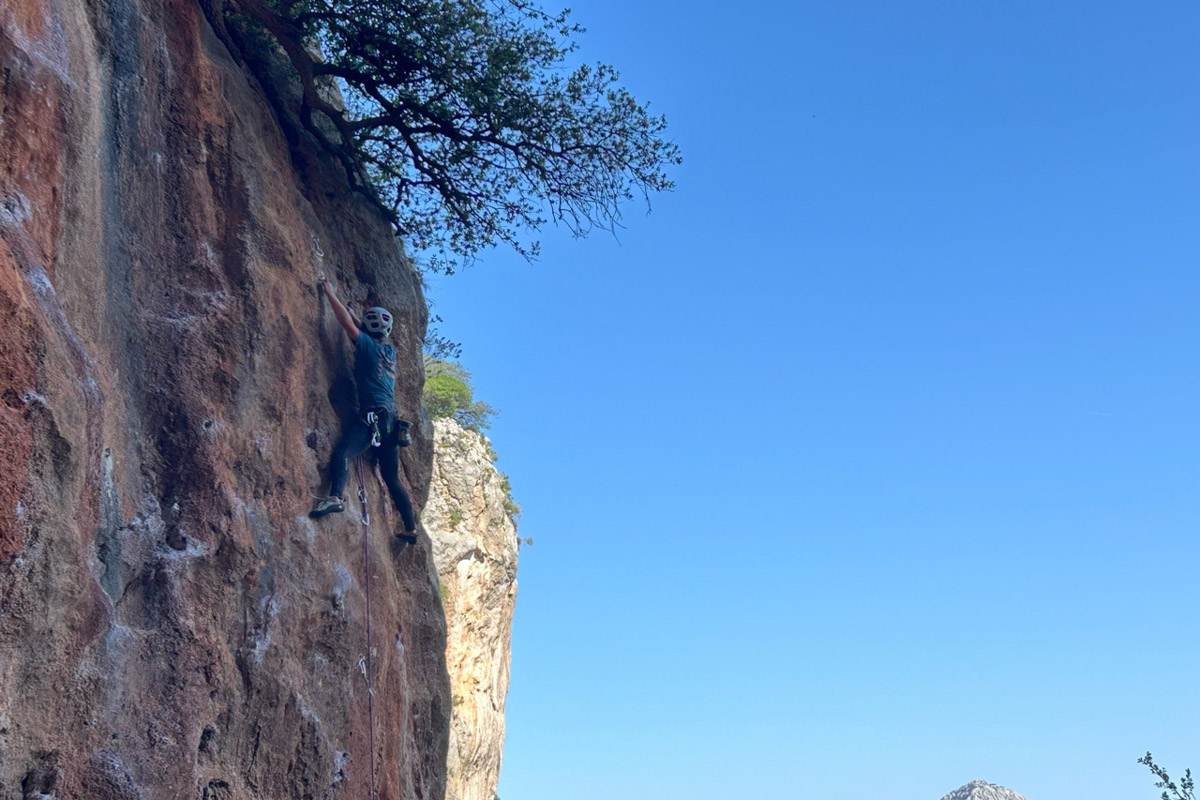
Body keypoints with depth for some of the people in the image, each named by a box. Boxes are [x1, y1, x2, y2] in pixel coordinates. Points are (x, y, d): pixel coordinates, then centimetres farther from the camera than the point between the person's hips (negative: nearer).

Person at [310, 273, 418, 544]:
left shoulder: (369, 346, -1)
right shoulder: (389, 352, 20)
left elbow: (347, 323, -6)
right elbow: (358, 328, 36)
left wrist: (329, 292, 4)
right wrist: (342, 305, 40)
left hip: (373, 415, -8)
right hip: (391, 418, 8)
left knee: (343, 451, -27)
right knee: (392, 478, 15)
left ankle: (336, 497, -53)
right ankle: (411, 529, 18)